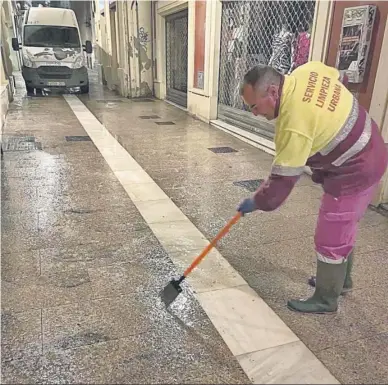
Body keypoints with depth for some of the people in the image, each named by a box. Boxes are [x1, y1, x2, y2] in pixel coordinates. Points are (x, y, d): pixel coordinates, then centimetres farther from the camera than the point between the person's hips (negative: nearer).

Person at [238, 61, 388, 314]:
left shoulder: (295, 125, -32)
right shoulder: (308, 70, -7)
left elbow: (283, 179, -25)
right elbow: (341, 80, 14)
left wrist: (257, 202, -9)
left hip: (354, 172, -10)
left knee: (331, 238, 2)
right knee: (343, 227, 23)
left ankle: (325, 300, 21)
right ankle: (340, 278, 43)